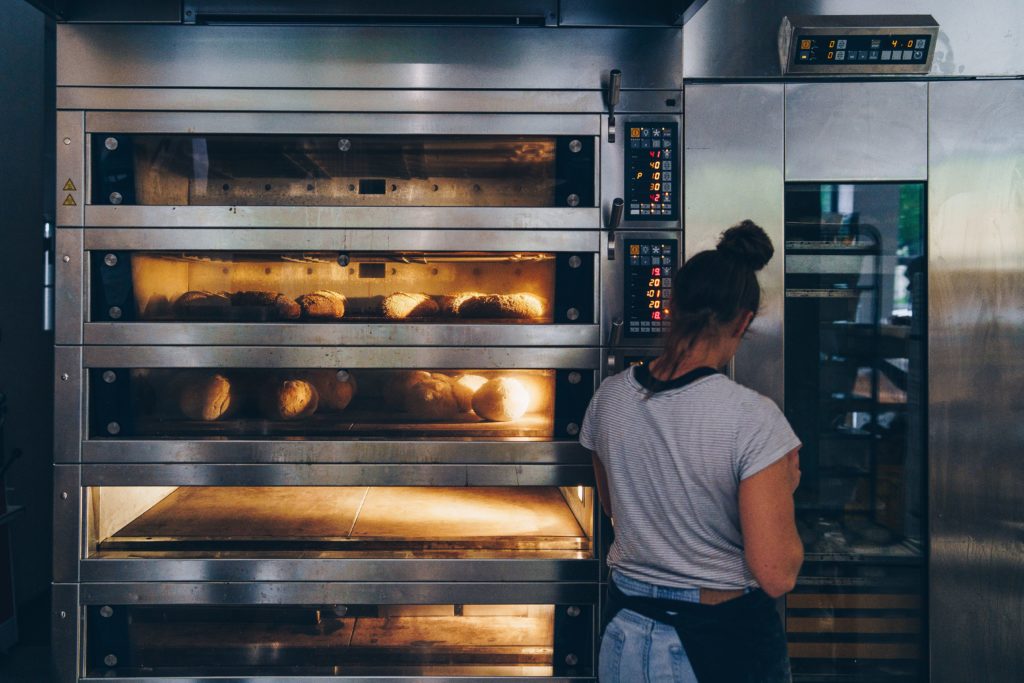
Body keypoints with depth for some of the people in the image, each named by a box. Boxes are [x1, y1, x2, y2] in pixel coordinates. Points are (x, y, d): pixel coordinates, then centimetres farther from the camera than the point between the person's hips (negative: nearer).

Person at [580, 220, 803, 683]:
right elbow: (776, 575, -21)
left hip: (626, 633, 4)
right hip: (723, 640, -4)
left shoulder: (608, 398, -7)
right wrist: (786, 488, -5)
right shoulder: (752, 418, -22)